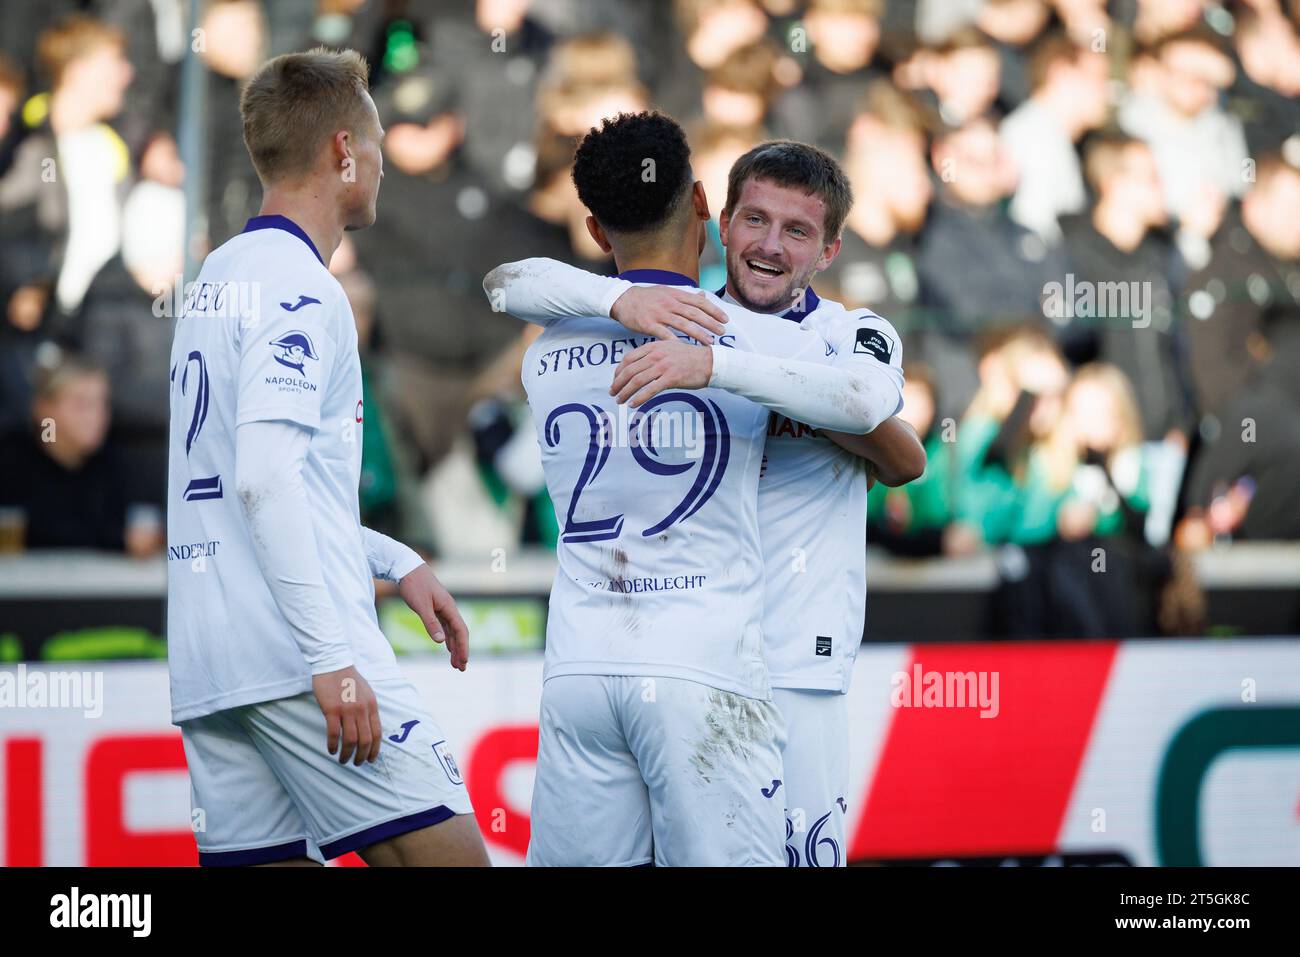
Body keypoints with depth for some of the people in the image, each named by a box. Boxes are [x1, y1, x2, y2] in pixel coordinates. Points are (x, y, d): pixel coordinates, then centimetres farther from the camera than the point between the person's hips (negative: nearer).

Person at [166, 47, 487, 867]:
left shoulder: (217, 279, 20)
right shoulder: (299, 286, -8)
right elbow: (264, 479, -19)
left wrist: (395, 561, 26)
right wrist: (332, 659, -21)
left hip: (206, 666, 9)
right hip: (294, 651, -9)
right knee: (447, 853, -7)